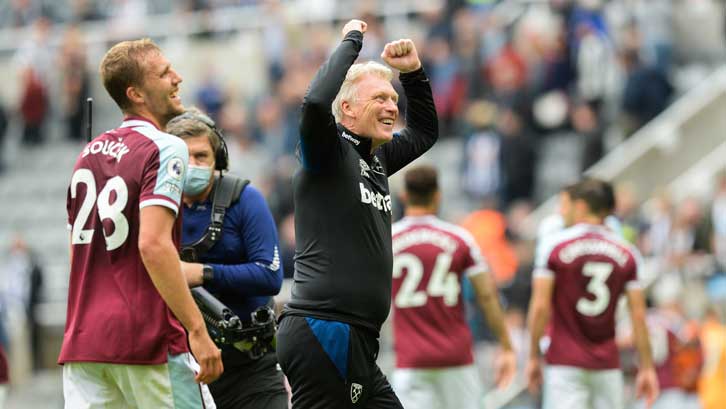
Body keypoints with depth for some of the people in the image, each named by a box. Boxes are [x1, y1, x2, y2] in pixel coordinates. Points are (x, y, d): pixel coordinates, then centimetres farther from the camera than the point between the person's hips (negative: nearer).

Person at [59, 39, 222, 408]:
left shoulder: (88, 154, 16)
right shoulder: (166, 149, -8)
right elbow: (153, 244, -20)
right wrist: (197, 330, -20)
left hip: (82, 342, 7)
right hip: (147, 338, -7)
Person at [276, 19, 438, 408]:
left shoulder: (374, 158, 19)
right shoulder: (328, 153, -5)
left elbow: (424, 132, 35)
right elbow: (316, 101, -26)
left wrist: (414, 73, 18)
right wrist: (351, 41, -12)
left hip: (354, 339, 9)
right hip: (322, 331, -9)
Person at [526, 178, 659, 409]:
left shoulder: (554, 245, -4)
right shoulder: (626, 253, 5)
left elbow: (540, 307, -8)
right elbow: (638, 316, 2)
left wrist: (533, 357, 0)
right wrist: (647, 368, 7)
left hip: (565, 362, -3)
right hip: (607, 364, 3)